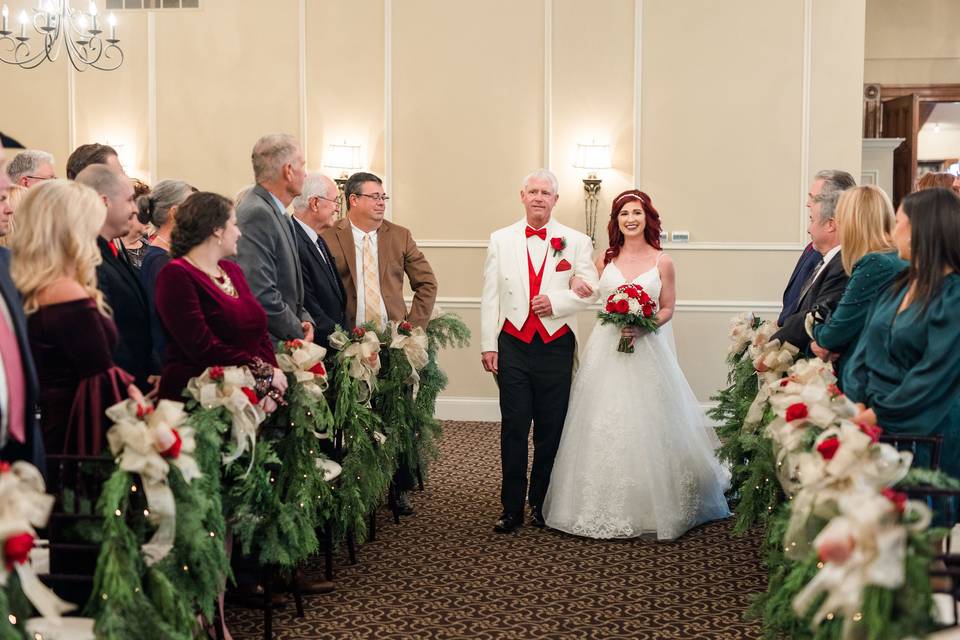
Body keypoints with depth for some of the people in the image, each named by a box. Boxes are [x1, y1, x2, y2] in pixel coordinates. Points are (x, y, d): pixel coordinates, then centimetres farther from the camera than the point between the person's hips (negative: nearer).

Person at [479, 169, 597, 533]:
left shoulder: (576, 242, 4)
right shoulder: (501, 240, 7)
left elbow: (591, 290, 1)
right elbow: (490, 296, 5)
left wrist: (556, 301, -16)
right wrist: (488, 345, 1)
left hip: (556, 345, 0)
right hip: (513, 345, 0)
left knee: (551, 430, 7)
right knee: (513, 428, 1)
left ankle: (542, 504, 21)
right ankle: (512, 509, 9)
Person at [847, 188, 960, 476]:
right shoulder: (899, 284, 10)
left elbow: (935, 374, -19)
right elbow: (865, 347, 7)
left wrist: (878, 415, -17)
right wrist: (857, 402, -6)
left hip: (924, 431, -6)